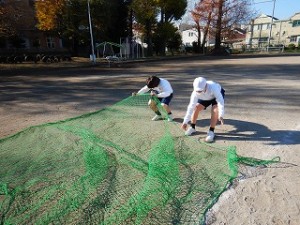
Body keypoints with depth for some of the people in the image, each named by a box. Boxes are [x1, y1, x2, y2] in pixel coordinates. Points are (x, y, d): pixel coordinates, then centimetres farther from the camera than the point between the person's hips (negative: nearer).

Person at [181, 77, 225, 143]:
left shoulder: (213, 87, -45)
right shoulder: (195, 93, -33)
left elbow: (220, 101, -42)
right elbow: (191, 106, -32)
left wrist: (220, 115, -50)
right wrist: (185, 122, -34)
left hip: (217, 95, -3)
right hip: (205, 98, 3)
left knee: (215, 111, -24)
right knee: (196, 108, -9)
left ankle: (211, 132, -13)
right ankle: (192, 128, 10)